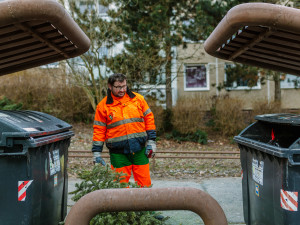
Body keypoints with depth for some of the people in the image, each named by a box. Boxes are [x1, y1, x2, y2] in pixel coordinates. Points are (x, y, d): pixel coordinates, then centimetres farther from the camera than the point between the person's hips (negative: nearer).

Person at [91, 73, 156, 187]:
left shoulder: (138, 99, 6)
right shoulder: (103, 105, 2)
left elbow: (149, 119, 10)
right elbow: (99, 130, 5)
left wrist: (151, 141, 5)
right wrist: (97, 153, 2)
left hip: (139, 149, 1)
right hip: (118, 152, -1)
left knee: (144, 183, 4)